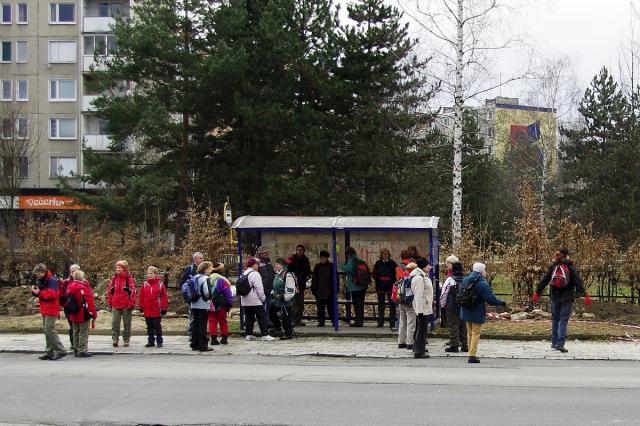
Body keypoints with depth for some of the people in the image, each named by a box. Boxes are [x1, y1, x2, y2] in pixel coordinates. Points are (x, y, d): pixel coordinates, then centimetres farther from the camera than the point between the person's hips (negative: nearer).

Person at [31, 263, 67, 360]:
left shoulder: (51, 280, -15)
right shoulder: (40, 280, 13)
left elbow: (52, 294, -25)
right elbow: (40, 293, 18)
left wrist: (39, 292, -23)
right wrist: (34, 291, -4)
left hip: (51, 309, -10)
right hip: (45, 309, 10)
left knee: (49, 330, -14)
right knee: (46, 330, 11)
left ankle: (60, 351, -10)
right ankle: (49, 352, 16)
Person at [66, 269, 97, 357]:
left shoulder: (69, 287, 4)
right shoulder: (84, 288, -19)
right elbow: (89, 302, -19)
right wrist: (93, 314, -11)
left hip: (73, 314, 8)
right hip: (83, 315, -8)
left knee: (76, 332, 17)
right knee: (83, 333, -1)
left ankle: (76, 350, 23)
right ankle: (82, 351, -1)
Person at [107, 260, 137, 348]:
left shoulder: (129, 279, -6)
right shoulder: (114, 279, 9)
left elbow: (132, 292, -10)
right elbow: (109, 291, 14)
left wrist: (131, 304, -13)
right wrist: (110, 302, 9)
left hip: (126, 306, -3)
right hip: (115, 305, 4)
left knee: (127, 323, 7)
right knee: (115, 322, -5)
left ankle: (126, 340, 15)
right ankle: (115, 339, -5)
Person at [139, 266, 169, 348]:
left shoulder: (160, 284, -4)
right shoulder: (144, 284, 4)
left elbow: (164, 297, -4)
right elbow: (141, 296, 7)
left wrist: (164, 308, -6)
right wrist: (141, 307, 4)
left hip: (157, 310, -3)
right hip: (147, 310, 3)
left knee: (157, 326, 3)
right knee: (149, 327, 11)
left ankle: (159, 341, 9)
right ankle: (151, 341, 18)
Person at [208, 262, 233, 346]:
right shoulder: (222, 280, -10)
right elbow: (228, 294, -8)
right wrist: (229, 304, 1)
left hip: (210, 305, 3)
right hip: (221, 305, -3)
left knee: (212, 322, 6)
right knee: (223, 321, 8)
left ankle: (213, 338, 2)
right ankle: (224, 338, 11)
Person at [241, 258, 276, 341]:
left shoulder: (243, 274, 14)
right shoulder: (255, 274, -12)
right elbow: (259, 288, -16)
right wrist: (263, 298, -7)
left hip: (245, 301, 8)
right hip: (255, 301, -8)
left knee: (248, 317, 12)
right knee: (262, 317, -4)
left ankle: (249, 334, 12)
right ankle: (265, 335, -8)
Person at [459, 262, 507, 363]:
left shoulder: (465, 280, 1)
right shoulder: (483, 284, -20)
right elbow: (491, 299, -20)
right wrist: (501, 303, -6)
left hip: (466, 312, 7)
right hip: (477, 312, -7)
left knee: (470, 333, 17)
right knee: (476, 333, 2)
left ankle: (471, 354, 23)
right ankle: (472, 356, 0)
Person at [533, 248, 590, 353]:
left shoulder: (553, 267, 4)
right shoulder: (570, 267, -4)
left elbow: (544, 280, 6)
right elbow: (578, 281, -9)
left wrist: (537, 293, 11)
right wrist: (585, 294, -10)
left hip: (555, 297, 3)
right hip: (567, 298, -3)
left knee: (555, 319, 15)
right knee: (563, 320, -2)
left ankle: (554, 342, 19)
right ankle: (560, 343, -11)